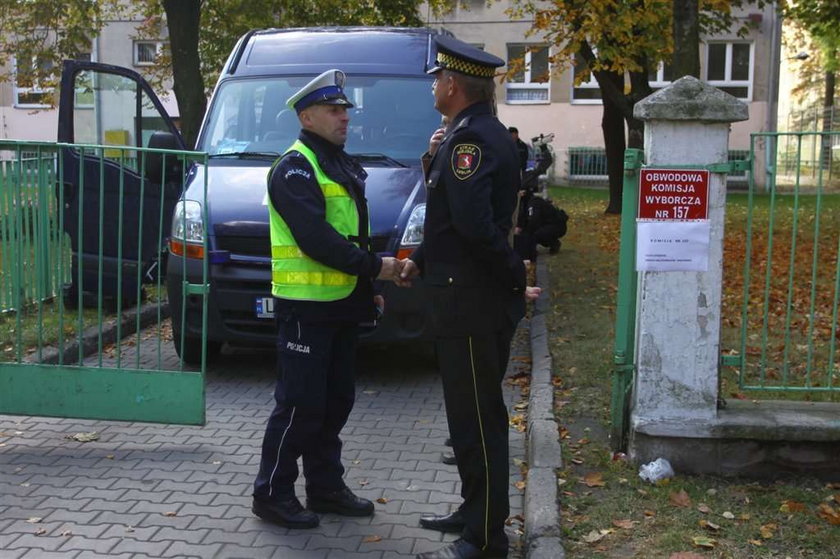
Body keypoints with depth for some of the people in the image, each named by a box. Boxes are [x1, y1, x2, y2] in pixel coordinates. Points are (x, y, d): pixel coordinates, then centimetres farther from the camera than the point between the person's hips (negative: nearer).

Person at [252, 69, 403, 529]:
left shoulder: (341, 164, 18)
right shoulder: (295, 167, -12)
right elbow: (315, 237, -22)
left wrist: (368, 286, 16)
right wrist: (374, 267, -20)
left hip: (341, 304, 9)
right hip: (305, 306, -9)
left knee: (335, 402, 14)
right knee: (299, 405, -3)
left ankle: (325, 487, 25)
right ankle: (272, 495, 9)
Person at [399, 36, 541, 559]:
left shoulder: (471, 137, -18)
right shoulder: (482, 133, 15)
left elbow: (474, 222, -28)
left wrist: (515, 279, -17)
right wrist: (420, 260, 18)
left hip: (472, 303, -10)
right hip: (476, 299, 10)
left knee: (478, 419, -2)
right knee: (472, 415, 19)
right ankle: (476, 511, 32)